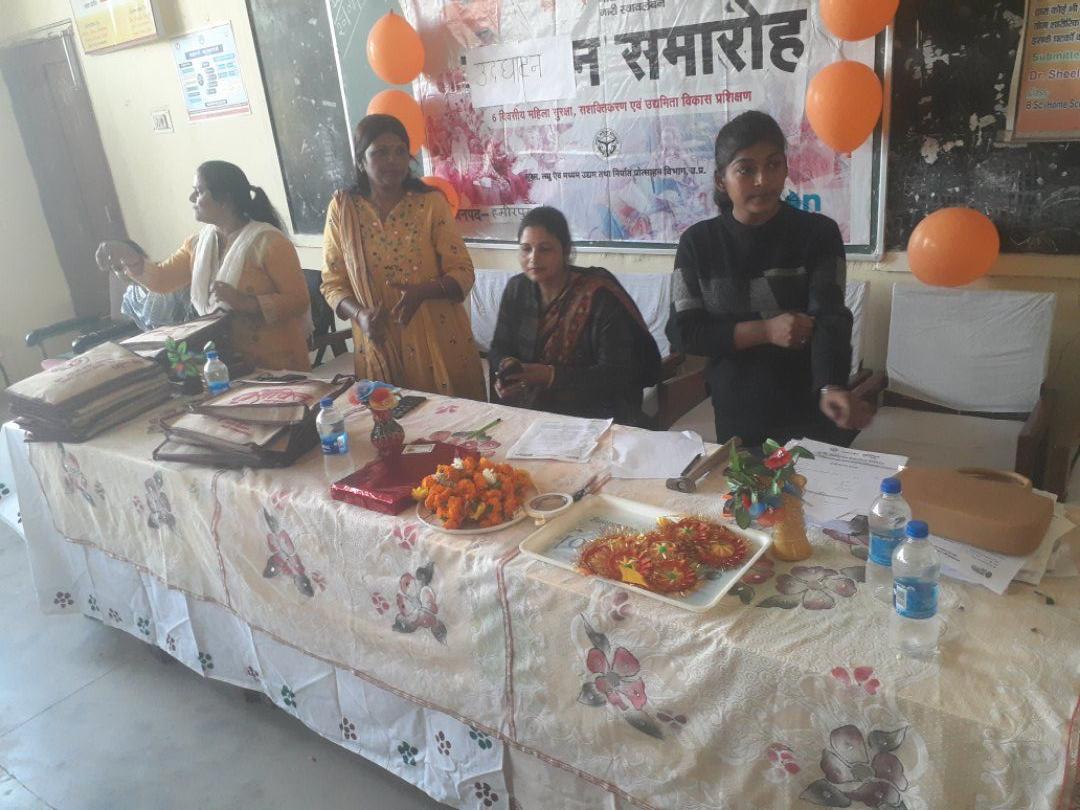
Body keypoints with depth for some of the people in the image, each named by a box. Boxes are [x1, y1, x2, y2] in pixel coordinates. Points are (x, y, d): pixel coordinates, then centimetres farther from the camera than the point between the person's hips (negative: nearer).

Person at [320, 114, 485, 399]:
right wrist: (359, 314, -15)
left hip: (441, 343, 0)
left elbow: (463, 273, -4)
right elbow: (333, 282, 5)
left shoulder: (431, 202, -3)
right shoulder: (342, 208, 0)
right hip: (379, 347, 1)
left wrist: (422, 291, -22)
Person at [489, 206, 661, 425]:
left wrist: (552, 375, -25)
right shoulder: (517, 289, 7)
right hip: (526, 413, 4)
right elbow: (499, 348, 14)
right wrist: (507, 367, -11)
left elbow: (619, 373, -15)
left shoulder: (599, 296, -12)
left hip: (593, 418, -4)